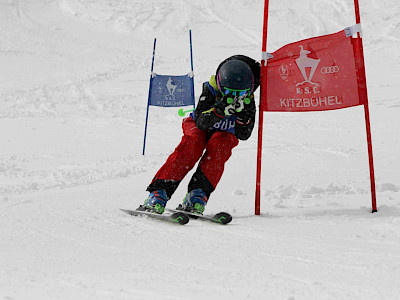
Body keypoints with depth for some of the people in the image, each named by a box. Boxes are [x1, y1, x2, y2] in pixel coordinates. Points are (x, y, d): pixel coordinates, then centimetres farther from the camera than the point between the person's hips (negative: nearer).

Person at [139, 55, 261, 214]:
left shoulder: (248, 101, -20)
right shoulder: (211, 90, -25)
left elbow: (243, 135, -21)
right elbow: (200, 122, -34)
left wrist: (242, 115, -39)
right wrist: (219, 110, -51)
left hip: (225, 134, 2)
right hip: (198, 128, -2)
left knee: (219, 144, -34)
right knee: (193, 142, -35)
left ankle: (198, 194, -37)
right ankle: (159, 192, -38)